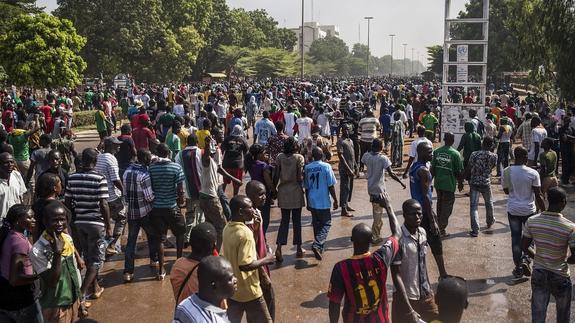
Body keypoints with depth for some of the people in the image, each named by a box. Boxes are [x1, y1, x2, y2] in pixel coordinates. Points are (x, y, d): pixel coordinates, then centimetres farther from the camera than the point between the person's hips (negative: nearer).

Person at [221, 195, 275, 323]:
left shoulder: (227, 228, 2)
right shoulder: (245, 233, -25)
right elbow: (245, 265, -29)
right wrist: (266, 260, -16)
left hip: (232, 288, 8)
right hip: (248, 291, -8)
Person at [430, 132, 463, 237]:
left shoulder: (437, 152, 0)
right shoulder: (455, 154, -12)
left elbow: (432, 168, 3)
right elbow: (459, 172, -7)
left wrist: (431, 179, 15)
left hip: (438, 182, 5)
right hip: (449, 184, -5)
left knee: (440, 204, 21)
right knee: (447, 206, 5)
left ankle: (439, 225, 35)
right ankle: (442, 229, 4)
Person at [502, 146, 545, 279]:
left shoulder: (507, 172, -8)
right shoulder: (533, 173, -14)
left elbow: (506, 190, 3)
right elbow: (538, 195, -11)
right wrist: (543, 210, -1)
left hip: (513, 210, 2)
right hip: (529, 210, -2)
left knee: (516, 238, 12)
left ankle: (518, 268, 16)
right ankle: (526, 259, 0)